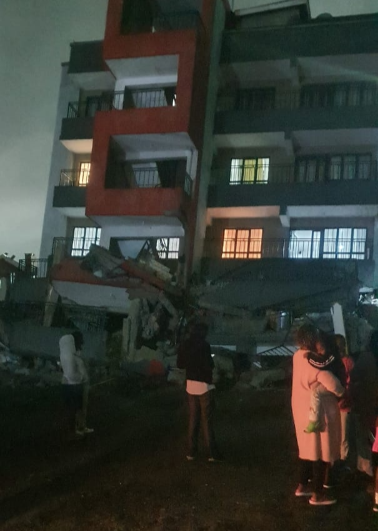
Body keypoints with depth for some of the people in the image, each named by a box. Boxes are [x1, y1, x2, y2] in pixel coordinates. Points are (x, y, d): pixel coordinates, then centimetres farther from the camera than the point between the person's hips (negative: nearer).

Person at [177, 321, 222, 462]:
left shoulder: (184, 345, 3)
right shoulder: (203, 345, -16)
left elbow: (180, 364, 12)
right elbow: (209, 365, -19)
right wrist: (211, 362, 2)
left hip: (190, 385, 5)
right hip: (204, 385, -5)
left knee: (193, 419, 13)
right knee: (207, 420, 1)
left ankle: (191, 451, 15)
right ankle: (211, 453, 6)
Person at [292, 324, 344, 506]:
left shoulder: (298, 356, 2)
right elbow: (331, 382, -33)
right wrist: (342, 392, -13)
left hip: (302, 408, 9)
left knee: (307, 448, 21)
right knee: (320, 451, 4)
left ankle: (302, 485, 32)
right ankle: (317, 494, 13)